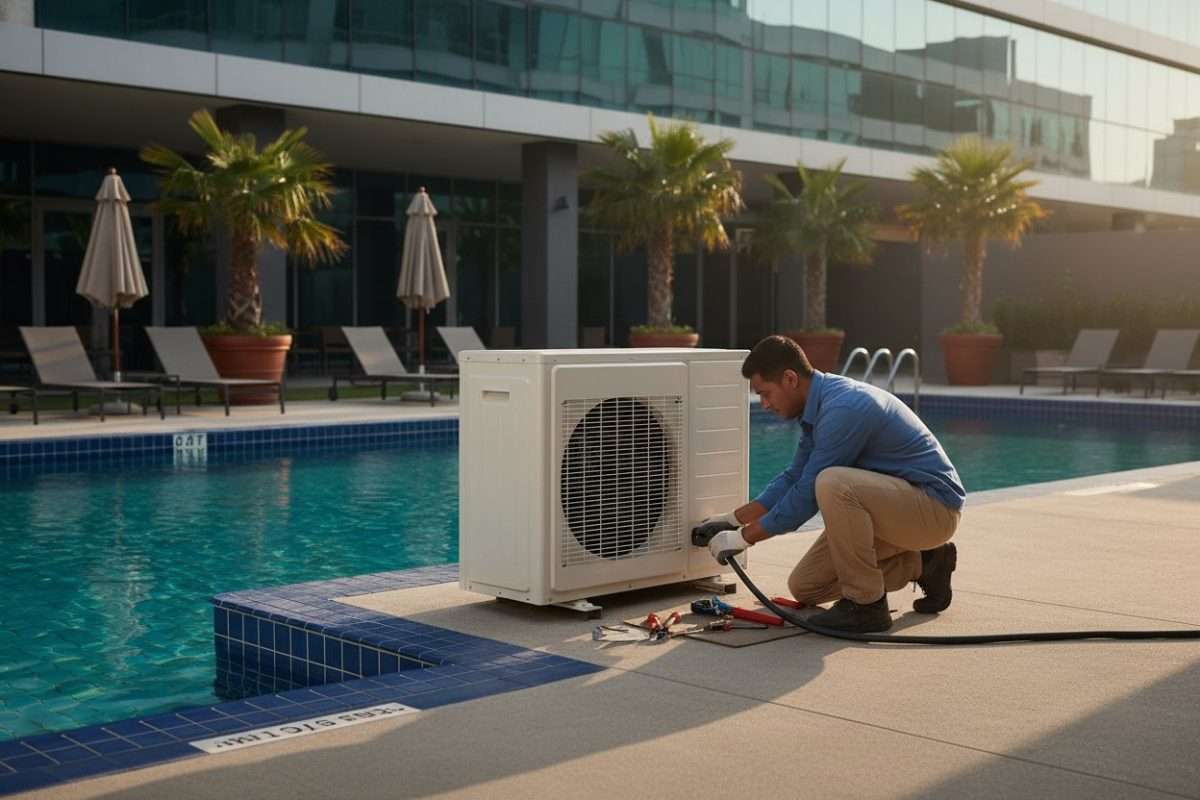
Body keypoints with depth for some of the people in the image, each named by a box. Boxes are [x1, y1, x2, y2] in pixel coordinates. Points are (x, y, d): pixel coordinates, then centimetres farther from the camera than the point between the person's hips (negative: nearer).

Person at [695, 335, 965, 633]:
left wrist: (743, 537, -11)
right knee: (805, 587, 6)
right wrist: (734, 518, 14)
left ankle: (866, 604, -18)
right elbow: (793, 478, 16)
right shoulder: (821, 403, 5)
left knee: (832, 483, -35)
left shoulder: (843, 409, -25)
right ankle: (921, 564, 15)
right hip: (898, 507, 10)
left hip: (933, 506, -10)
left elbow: (808, 495, -21)